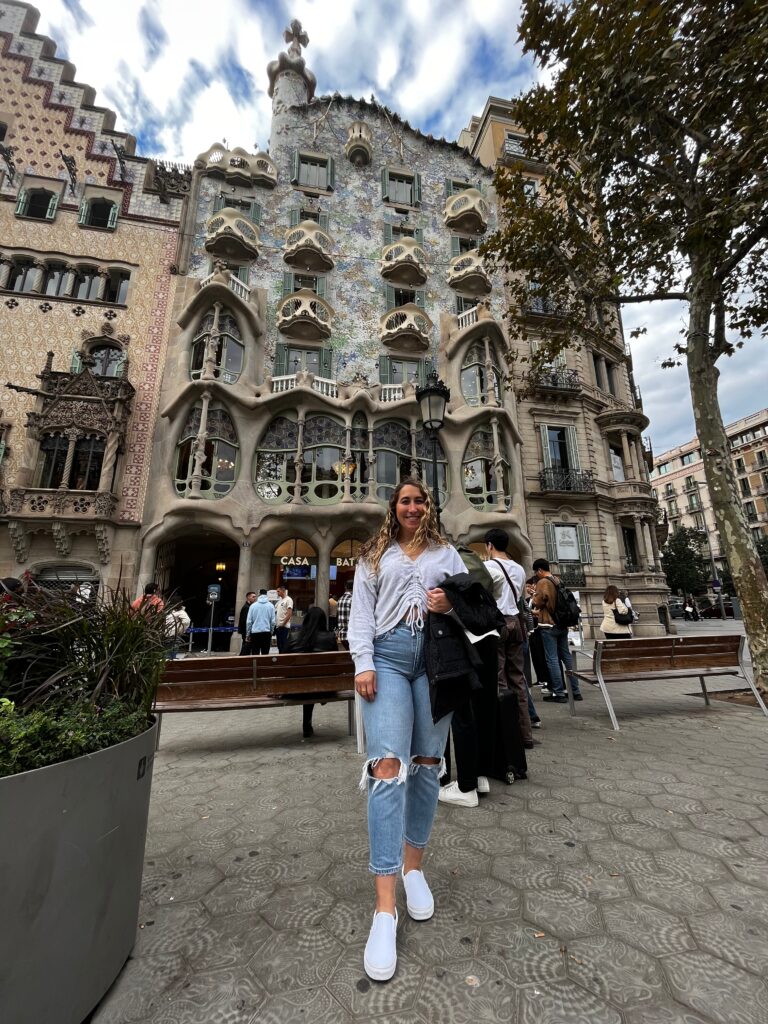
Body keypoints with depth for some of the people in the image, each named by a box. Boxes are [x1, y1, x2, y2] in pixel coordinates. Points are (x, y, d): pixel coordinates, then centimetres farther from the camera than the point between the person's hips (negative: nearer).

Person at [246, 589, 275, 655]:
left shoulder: (253, 605, 0)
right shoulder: (271, 605, 0)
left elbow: (249, 621, -2)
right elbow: (273, 621, -1)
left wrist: (248, 634, 9)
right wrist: (271, 632, 12)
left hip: (255, 632, 0)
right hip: (266, 632, 0)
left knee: (255, 654, 4)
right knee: (265, 653, 6)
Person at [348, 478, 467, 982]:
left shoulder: (447, 553, 16)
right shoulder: (375, 556, 14)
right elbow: (361, 611, 7)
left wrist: (450, 607, -9)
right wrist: (363, 663, -5)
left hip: (436, 655, 2)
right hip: (388, 655, -1)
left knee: (428, 763, 7)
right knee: (388, 765, -11)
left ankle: (414, 867, 27)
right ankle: (385, 908, -5)